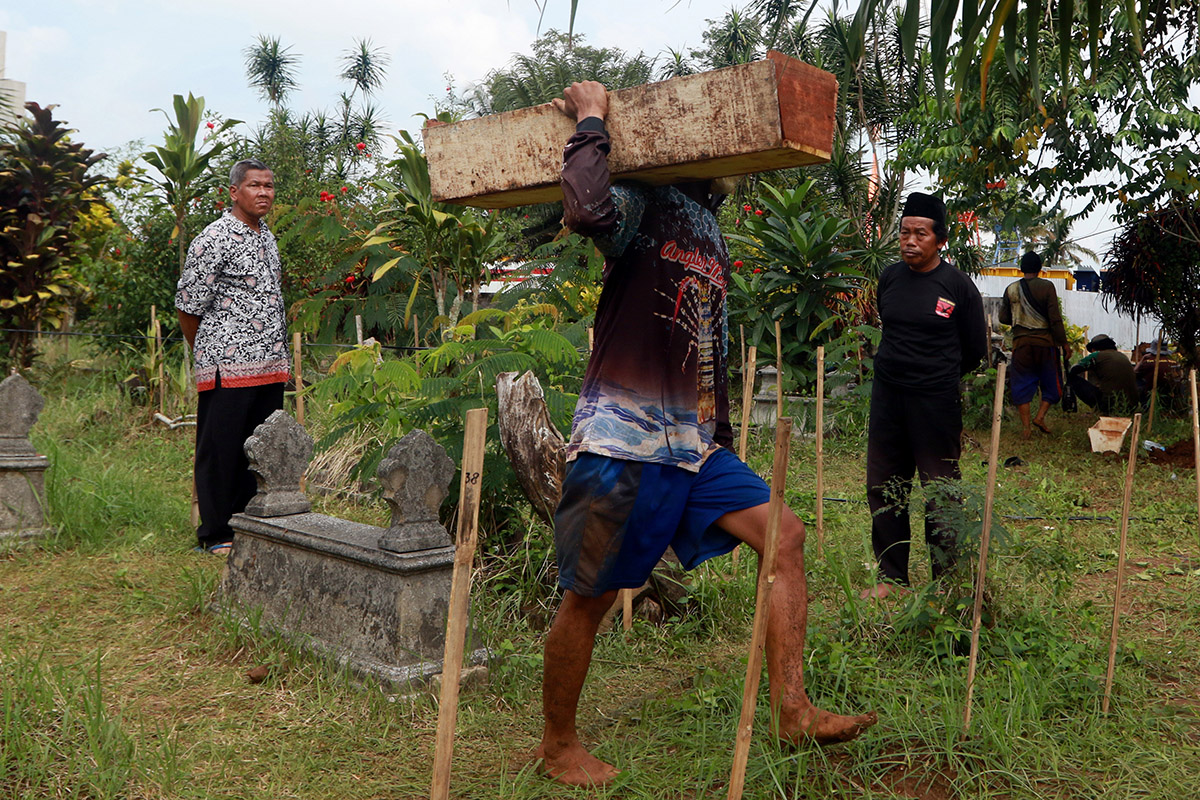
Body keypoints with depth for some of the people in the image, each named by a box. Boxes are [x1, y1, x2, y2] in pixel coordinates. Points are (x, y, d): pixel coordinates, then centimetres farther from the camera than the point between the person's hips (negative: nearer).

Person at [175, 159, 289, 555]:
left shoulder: (268, 237, 15)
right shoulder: (215, 240, -10)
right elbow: (188, 306, -6)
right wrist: (210, 354, 6)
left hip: (270, 364, 7)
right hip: (228, 366, -7)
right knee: (220, 451, 2)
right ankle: (215, 534, 13)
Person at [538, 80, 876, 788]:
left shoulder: (714, 233, 20)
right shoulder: (643, 206, -6)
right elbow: (587, 210, -30)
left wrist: (721, 435, 24)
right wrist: (591, 123, -16)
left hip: (695, 443, 8)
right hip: (624, 438, -8)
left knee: (785, 535, -1)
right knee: (590, 598, 1)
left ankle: (792, 710, 4)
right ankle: (558, 744, 21)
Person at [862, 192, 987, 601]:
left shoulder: (959, 286, -7)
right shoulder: (889, 278, 6)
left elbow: (975, 351, 2)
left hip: (936, 401, -5)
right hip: (887, 397, 5)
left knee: (941, 491, 1)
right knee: (883, 489, 9)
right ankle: (891, 575, 22)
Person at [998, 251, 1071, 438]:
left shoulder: (1011, 289, 3)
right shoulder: (1046, 287, -6)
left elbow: (1004, 318, 9)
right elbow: (1055, 318, -8)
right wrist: (1064, 343, -2)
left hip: (1021, 342, 2)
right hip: (1044, 341, -2)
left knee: (1022, 383, 7)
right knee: (1051, 382, 12)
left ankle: (1025, 425, 3)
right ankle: (1040, 416, -2)